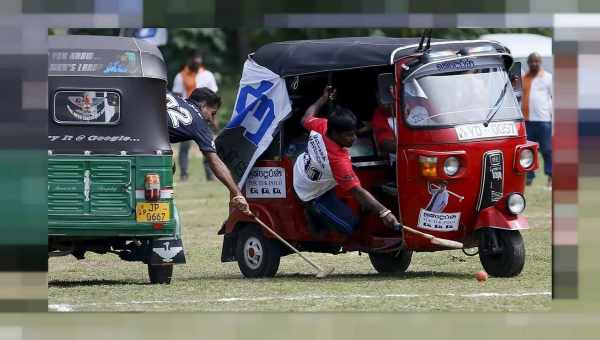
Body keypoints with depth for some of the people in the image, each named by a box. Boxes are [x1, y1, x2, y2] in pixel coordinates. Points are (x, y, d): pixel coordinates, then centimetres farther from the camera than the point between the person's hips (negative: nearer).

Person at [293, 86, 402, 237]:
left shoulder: (320, 126, -27)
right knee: (350, 225, -8)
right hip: (313, 195, -7)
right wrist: (384, 212, -47)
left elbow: (306, 119, -1)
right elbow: (357, 192, -42)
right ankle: (315, 211, 7)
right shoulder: (338, 160, -43)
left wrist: (323, 99, 11)